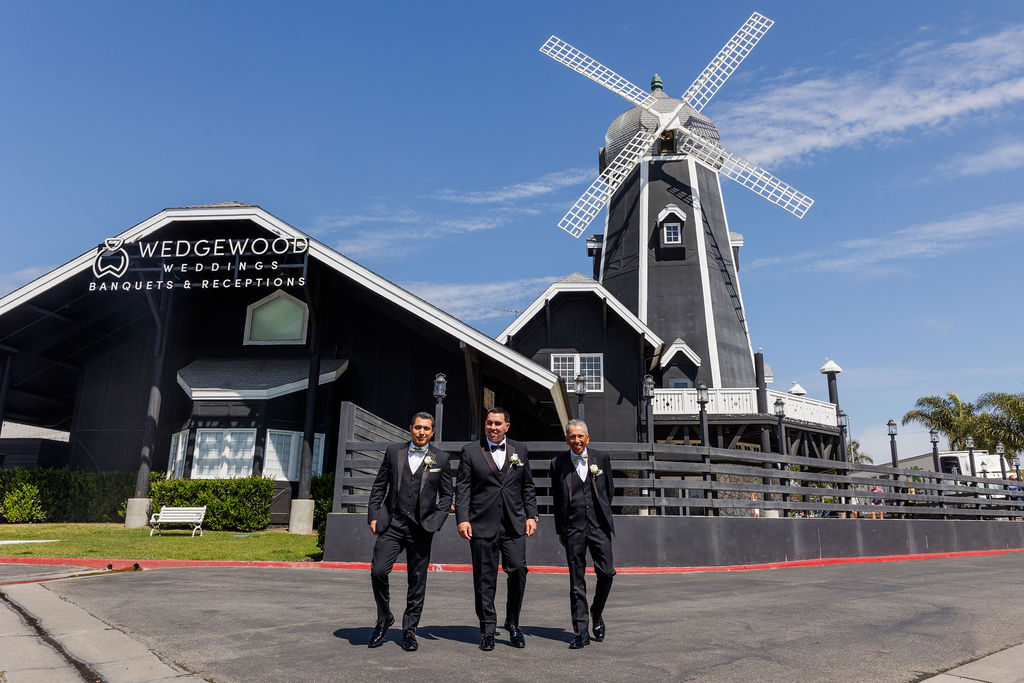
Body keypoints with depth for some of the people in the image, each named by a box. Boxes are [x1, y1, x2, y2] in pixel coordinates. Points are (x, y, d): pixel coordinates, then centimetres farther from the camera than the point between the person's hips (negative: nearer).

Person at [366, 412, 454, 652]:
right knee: (378, 571, -9)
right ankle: (384, 619, 16)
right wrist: (373, 516, 1)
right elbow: (379, 486, 9)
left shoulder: (440, 459, 4)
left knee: (417, 581, 5)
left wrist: (436, 522, -4)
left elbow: (447, 494, 7)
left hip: (421, 528, 0)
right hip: (391, 523, 1)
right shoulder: (393, 452, 6)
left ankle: (409, 630, 21)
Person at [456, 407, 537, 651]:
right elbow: (462, 488, 2)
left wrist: (531, 515, 7)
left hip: (514, 525, 2)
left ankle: (513, 624, 16)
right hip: (482, 525, -1)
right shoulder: (470, 451, 5)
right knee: (484, 578, 3)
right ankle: (487, 630, 16)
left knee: (518, 570, -5)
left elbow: (528, 487, 15)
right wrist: (462, 519, -7)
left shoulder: (519, 450, 12)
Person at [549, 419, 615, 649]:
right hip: (573, 527, -1)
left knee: (606, 572, -2)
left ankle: (597, 613, 26)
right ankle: (581, 632, 10)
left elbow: (610, 489, 16)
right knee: (577, 581, 2)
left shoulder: (601, 459, 5)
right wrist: (560, 530, 7)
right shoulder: (557, 463, 3)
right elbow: (557, 499, 7)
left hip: (599, 526, 1)